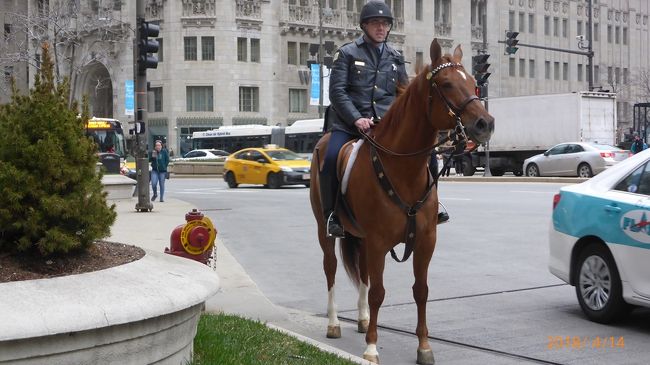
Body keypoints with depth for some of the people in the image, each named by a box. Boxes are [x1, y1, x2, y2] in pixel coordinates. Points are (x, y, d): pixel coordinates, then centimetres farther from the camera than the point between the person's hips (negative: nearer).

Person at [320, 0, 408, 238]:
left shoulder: (396, 58, 18)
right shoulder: (347, 53, 7)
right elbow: (337, 91, -2)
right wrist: (356, 119, -15)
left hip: (387, 122, 3)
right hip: (350, 121, -3)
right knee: (331, 158, -30)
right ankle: (331, 216, -15)